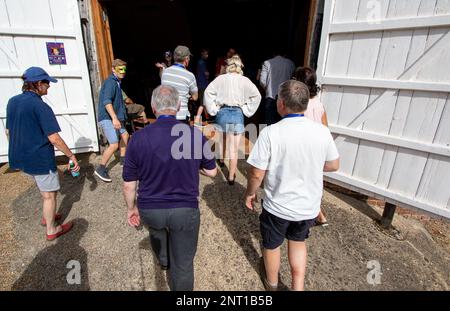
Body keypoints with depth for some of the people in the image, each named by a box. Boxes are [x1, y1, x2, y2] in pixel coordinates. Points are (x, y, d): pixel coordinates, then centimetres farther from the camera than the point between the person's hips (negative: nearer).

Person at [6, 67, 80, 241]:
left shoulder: (13, 102, 4)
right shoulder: (40, 106, -21)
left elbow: (8, 132, 13)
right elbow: (54, 139, -25)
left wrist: (19, 152, 23)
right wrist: (71, 156, -17)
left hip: (20, 158, 8)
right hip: (40, 159, -8)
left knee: (44, 187, 29)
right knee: (49, 194, 9)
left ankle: (47, 217, 44)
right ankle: (51, 230, 24)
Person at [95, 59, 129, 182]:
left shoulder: (117, 82, 16)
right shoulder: (110, 82, -15)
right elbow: (107, 101, -29)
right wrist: (114, 118, -40)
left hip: (115, 117, 10)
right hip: (107, 118, -10)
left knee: (125, 135, 22)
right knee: (114, 144, -15)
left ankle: (123, 159, 38)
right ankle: (100, 169, -4)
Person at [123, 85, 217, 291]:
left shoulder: (138, 138, -15)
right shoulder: (195, 135, -15)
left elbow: (129, 184, -6)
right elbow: (212, 172, -2)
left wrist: (132, 208, 11)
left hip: (149, 210, 3)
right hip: (185, 210, -3)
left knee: (157, 229, 37)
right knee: (183, 264, 15)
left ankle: (163, 260, 66)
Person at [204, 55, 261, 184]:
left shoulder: (221, 78, -1)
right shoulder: (244, 80, -3)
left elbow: (208, 92, -6)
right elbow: (257, 96, -7)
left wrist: (213, 109, 2)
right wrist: (247, 111, 1)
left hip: (222, 112, 2)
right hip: (237, 113, -2)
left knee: (223, 139, 28)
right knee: (234, 148, 2)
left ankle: (222, 159, 52)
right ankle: (231, 176, 8)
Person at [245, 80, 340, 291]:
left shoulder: (271, 133, -24)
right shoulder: (322, 131, -12)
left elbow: (256, 173, -19)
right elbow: (334, 165, 2)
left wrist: (250, 193, 0)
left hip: (278, 206, -3)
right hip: (309, 206, 3)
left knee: (272, 245, 25)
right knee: (298, 242, 30)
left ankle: (272, 282, 51)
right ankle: (298, 287, 37)